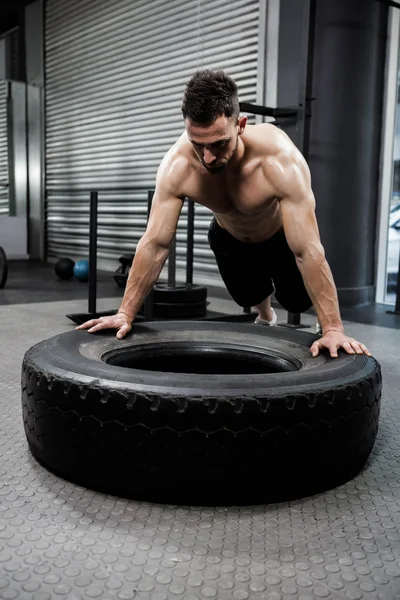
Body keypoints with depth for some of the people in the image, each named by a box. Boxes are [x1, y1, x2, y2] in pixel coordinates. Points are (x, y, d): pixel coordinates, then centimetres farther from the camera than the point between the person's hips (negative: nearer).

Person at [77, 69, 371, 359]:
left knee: (297, 302, 4)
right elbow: (155, 243, -29)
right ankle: (266, 318, 53)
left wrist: (333, 328, -44)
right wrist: (126, 313, -30)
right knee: (248, 297, 16)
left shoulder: (280, 159, -44)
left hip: (285, 235, -2)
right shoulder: (177, 165, -35)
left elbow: (307, 251, -43)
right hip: (230, 237, 3)